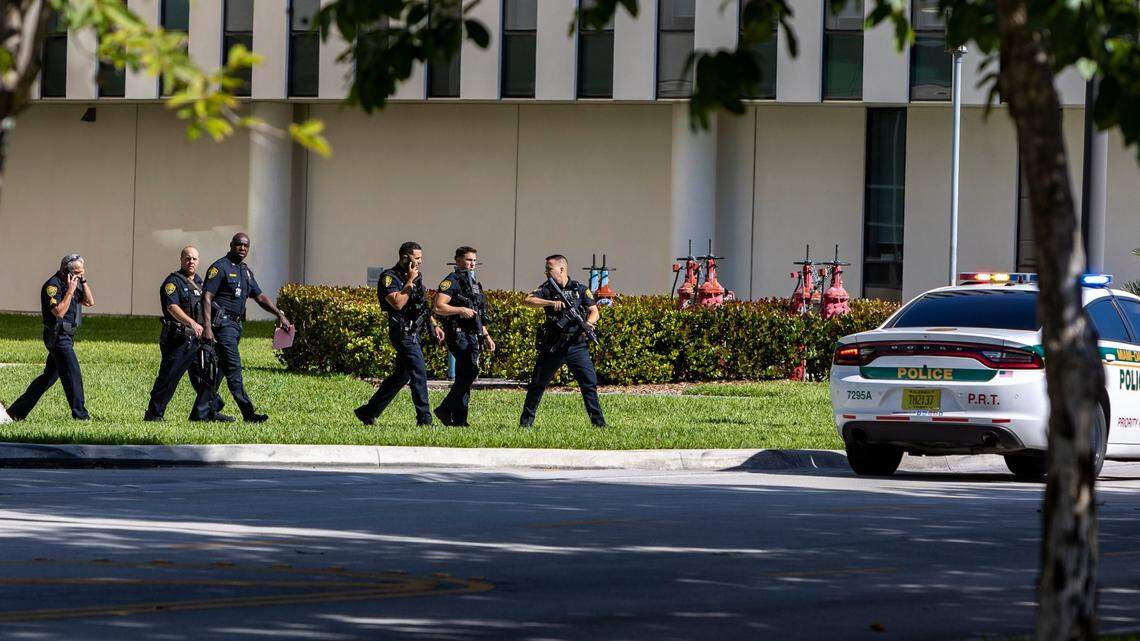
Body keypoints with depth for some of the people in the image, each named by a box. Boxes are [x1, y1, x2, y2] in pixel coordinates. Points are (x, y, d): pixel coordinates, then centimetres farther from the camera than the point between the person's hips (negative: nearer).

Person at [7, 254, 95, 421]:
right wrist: (70, 290, -24)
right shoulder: (53, 286, -16)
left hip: (66, 337, 10)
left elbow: (89, 302, 11)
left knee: (49, 377, 13)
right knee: (73, 375, -11)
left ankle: (17, 411, 19)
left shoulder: (75, 283, 12)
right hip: (58, 337, -10)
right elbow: (59, 311, -25)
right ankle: (80, 415, -8)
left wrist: (83, 281, 2)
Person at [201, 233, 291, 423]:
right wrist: (207, 326, -23)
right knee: (233, 367, -13)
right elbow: (206, 297, -14)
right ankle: (248, 413, -21)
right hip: (222, 323, -9)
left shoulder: (246, 271, 19)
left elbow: (260, 296, 22)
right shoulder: (220, 267, -7)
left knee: (218, 369, 11)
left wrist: (279, 314, 10)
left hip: (236, 325, 9)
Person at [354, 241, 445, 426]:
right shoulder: (389, 278, -11)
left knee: (400, 376, 13)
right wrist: (410, 282, -18)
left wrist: (433, 325, 18)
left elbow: (423, 305, 25)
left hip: (413, 333, 9)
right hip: (402, 333, -9)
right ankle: (424, 420, -10)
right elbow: (398, 303, -24)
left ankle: (368, 412, 21)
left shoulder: (417, 277, 15)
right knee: (419, 374, -12)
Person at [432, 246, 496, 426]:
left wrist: (486, 336, 25)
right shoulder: (451, 281, -5)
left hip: (473, 336, 9)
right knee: (470, 371, -17)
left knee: (465, 377, 8)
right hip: (459, 335, -9)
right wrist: (461, 310, -22)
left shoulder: (474, 284, 22)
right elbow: (438, 307, -16)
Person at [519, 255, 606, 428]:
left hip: (577, 346, -1)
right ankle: (526, 420, 15)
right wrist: (551, 303, -26)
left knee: (589, 383, -6)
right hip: (551, 347, 1)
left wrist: (589, 322, -20)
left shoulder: (580, 289, 4)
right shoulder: (547, 289, 4)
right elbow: (527, 301, -12)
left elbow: (594, 311, 3)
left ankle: (599, 422, -1)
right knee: (537, 384, 4)